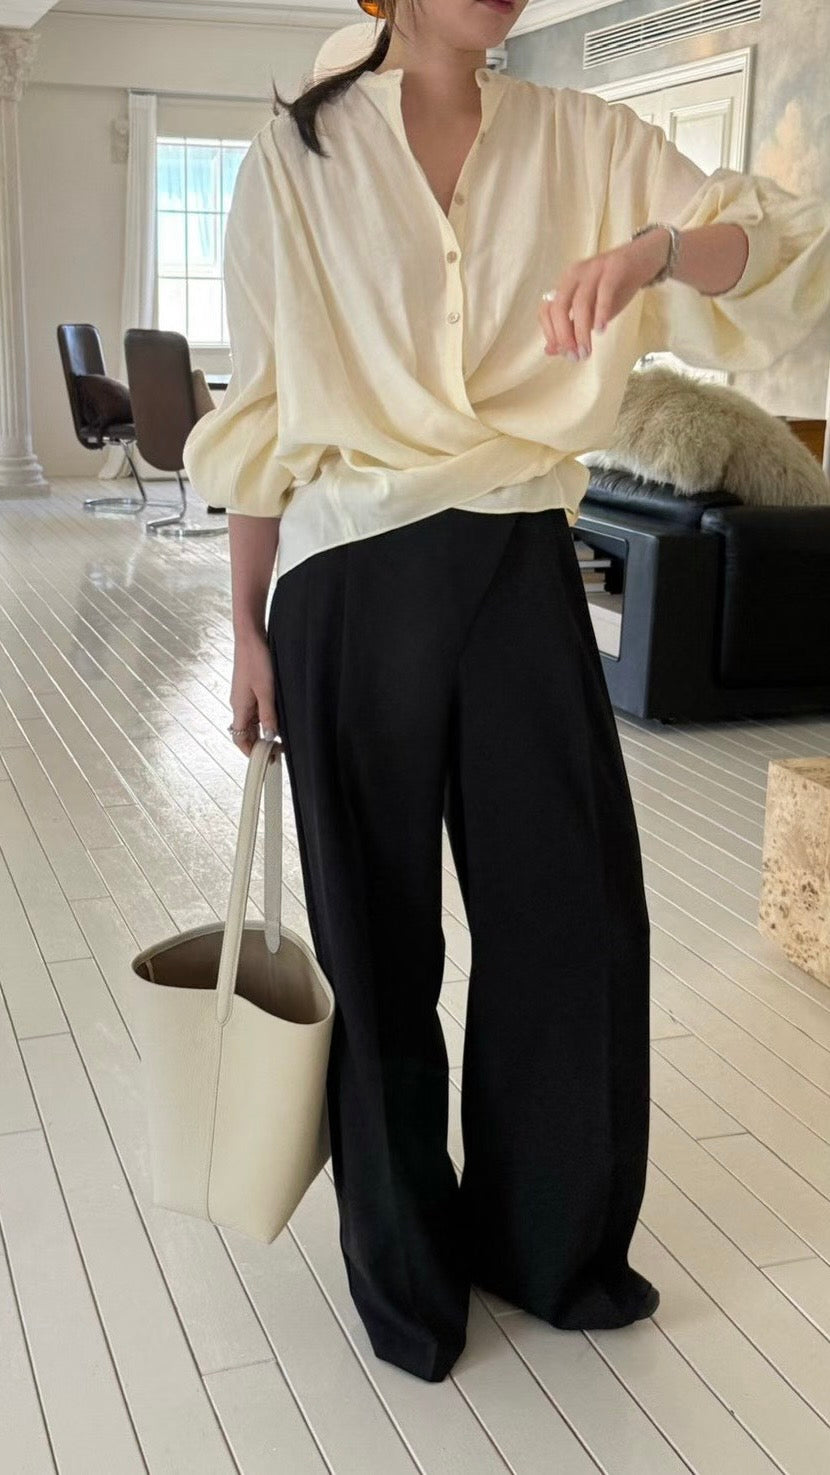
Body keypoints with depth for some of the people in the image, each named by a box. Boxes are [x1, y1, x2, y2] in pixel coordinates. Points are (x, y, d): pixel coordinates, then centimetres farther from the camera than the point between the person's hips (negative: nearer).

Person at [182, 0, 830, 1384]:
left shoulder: (582, 141, 6)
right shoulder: (298, 155, 1)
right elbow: (261, 413, 2)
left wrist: (655, 247, -21)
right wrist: (248, 629, 2)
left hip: (522, 572, 3)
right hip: (355, 586, -2)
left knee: (578, 912, 7)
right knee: (381, 940, 8)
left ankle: (550, 1241, 31)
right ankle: (404, 1264, 30)